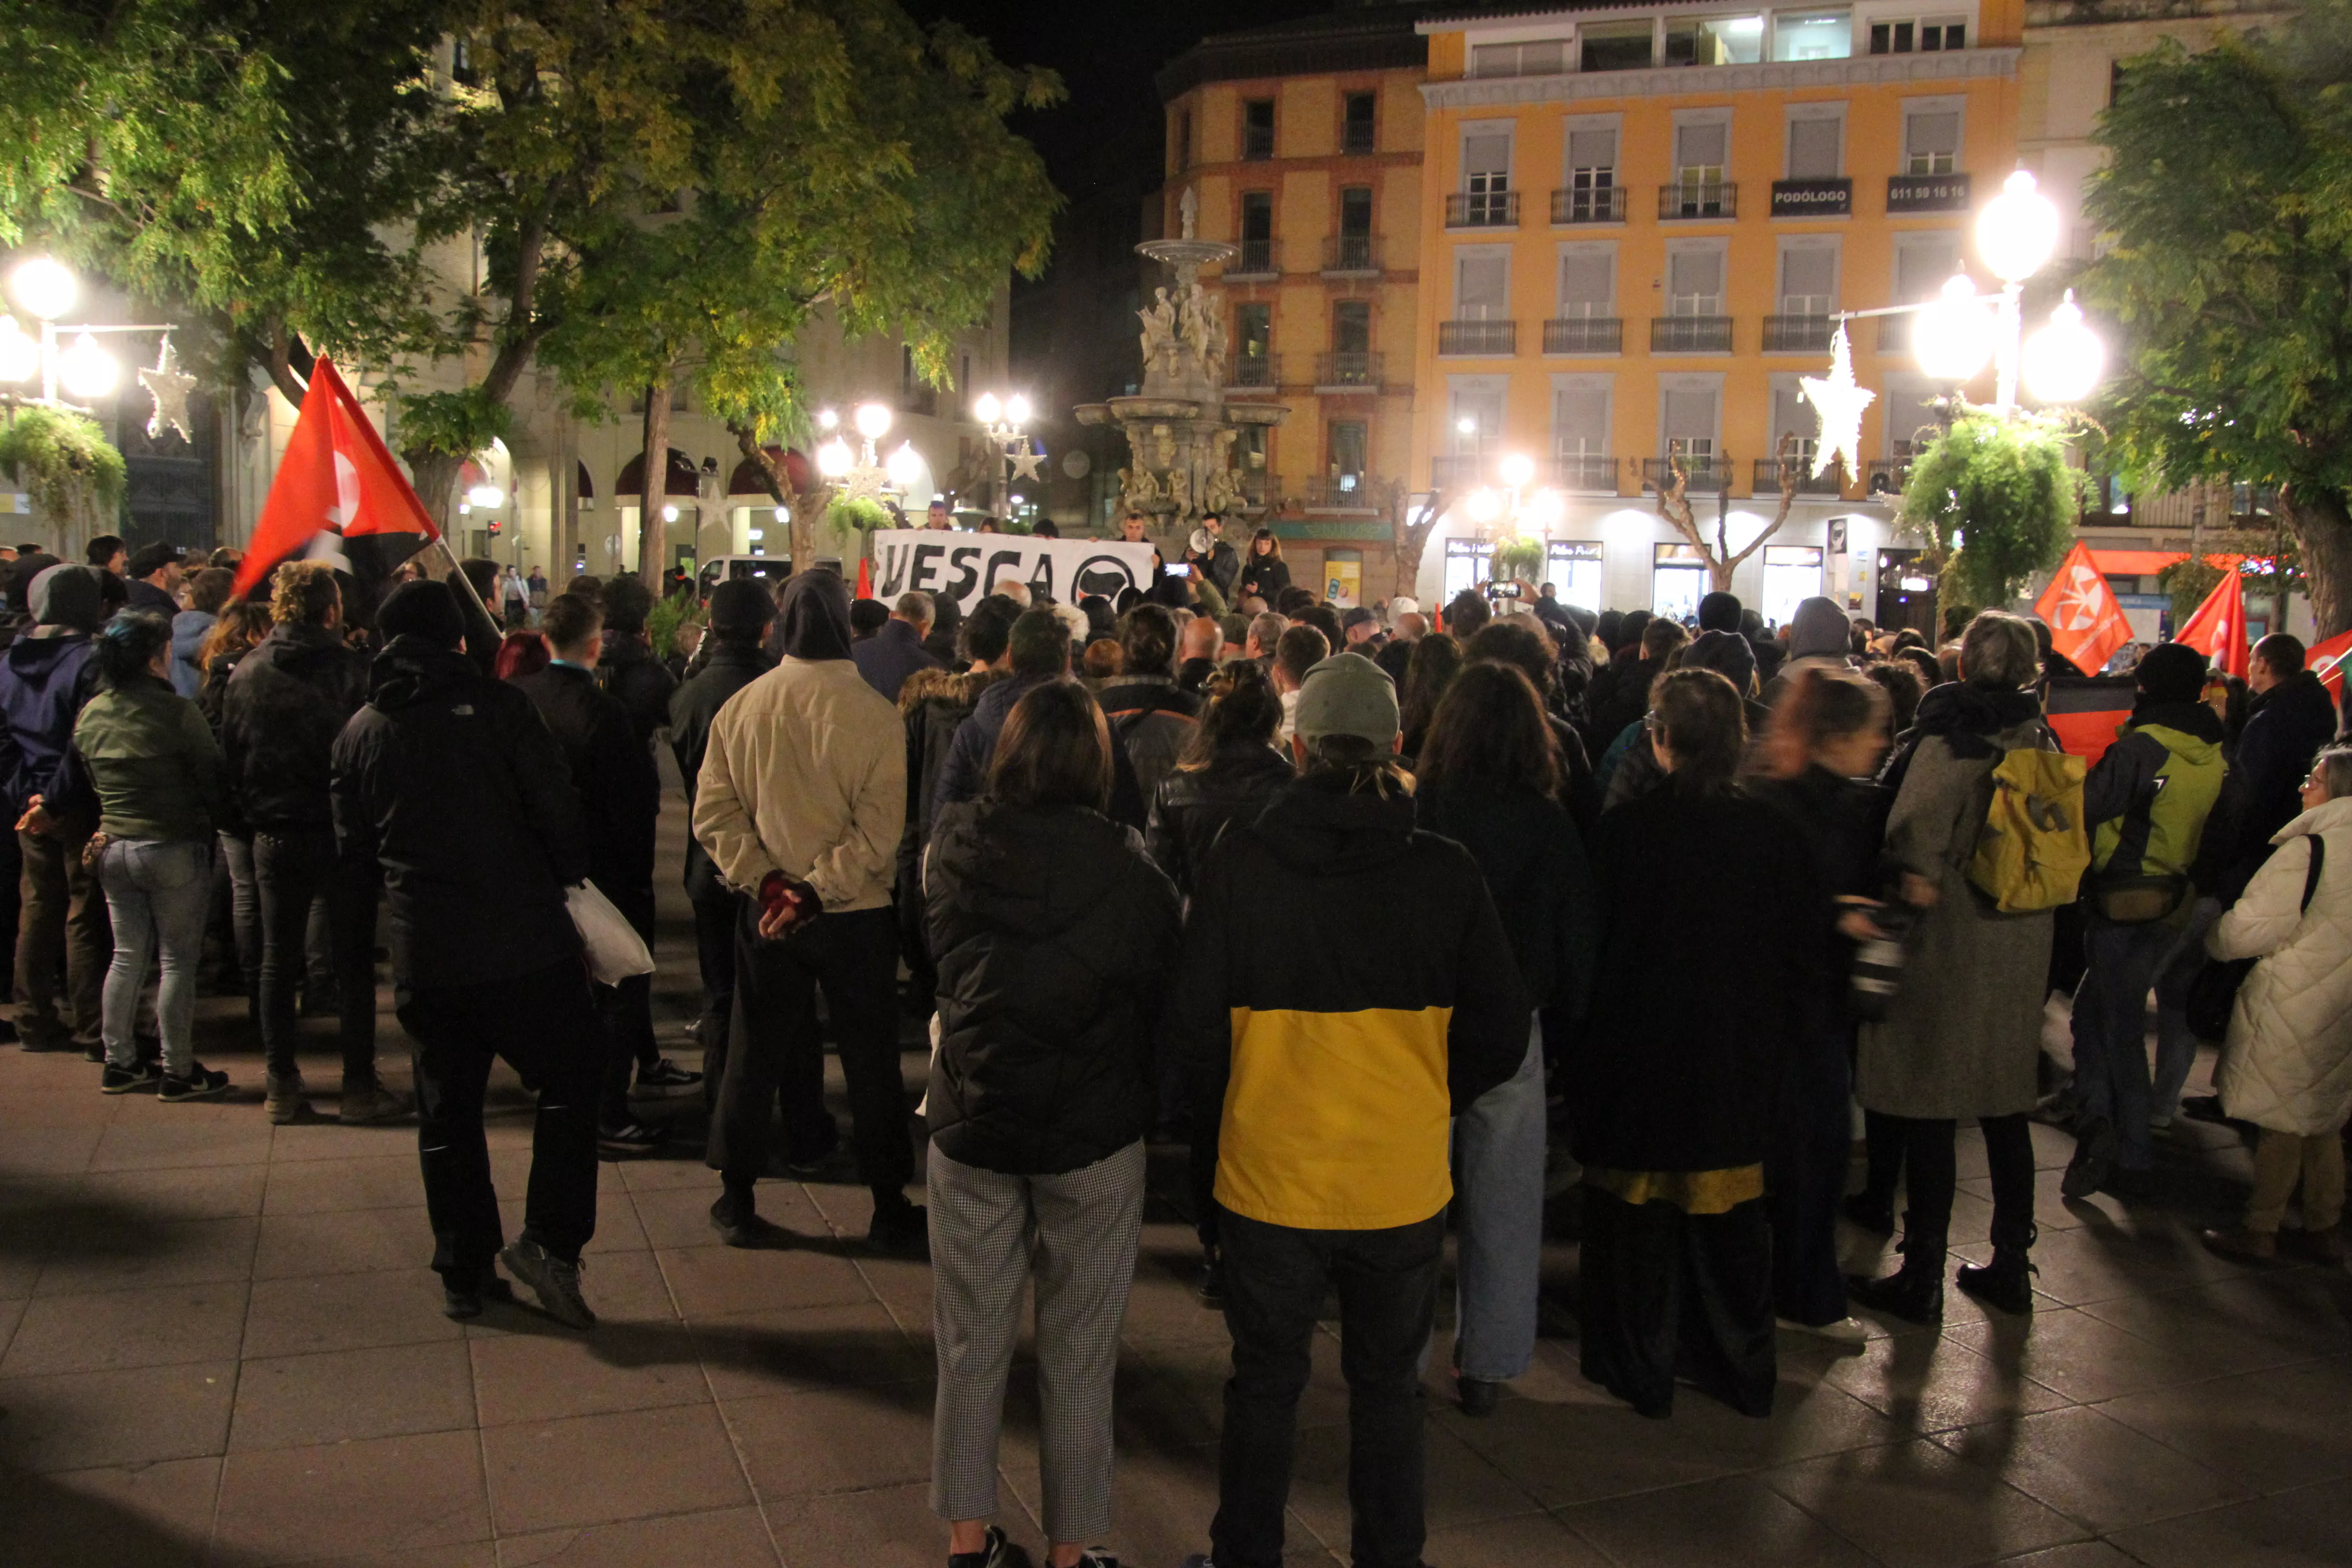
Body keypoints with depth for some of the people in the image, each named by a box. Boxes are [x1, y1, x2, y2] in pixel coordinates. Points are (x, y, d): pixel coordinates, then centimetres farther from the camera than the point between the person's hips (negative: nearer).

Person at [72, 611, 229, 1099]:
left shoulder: (89, 715, 3)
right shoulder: (176, 711, -17)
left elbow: (89, 783, 14)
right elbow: (213, 778, -12)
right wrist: (207, 820, 6)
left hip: (114, 848, 6)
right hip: (174, 849, -6)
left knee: (127, 956, 16)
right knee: (177, 962, 2)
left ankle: (119, 1063, 22)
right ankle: (178, 1072, 8)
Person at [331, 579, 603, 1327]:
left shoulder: (361, 731, 7)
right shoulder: (494, 705, -7)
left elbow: (354, 848, 12)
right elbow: (557, 810, -10)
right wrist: (567, 878, 7)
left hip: (421, 951, 4)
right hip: (521, 939, -4)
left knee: (447, 1109, 13)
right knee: (569, 1076, 10)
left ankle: (464, 1272, 20)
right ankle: (549, 1240, 0)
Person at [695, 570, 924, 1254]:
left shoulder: (740, 707, -4)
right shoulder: (873, 712, -15)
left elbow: (714, 813, -5)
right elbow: (878, 831, -19)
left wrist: (767, 882, -8)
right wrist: (816, 893, -16)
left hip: (765, 912, 3)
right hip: (855, 916, -3)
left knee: (755, 1052, 15)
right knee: (871, 1063, 9)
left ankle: (736, 1198, 24)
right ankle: (890, 1208, 19)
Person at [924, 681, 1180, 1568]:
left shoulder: (952, 849, -7)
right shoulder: (1126, 870, -15)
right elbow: (1162, 996, -5)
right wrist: (1147, 1099, 11)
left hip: (971, 1122, 2)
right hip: (1096, 1131, -2)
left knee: (971, 1347, 16)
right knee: (1078, 1359, 11)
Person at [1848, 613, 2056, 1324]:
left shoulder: (1948, 739, -15)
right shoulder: (2041, 741, 6)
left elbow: (1915, 855, -21)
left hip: (1949, 945, -7)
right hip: (2022, 947, 7)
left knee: (1930, 1115, 0)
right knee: (2004, 1109, 17)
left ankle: (1922, 1278, 6)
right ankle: (2010, 1260, 27)